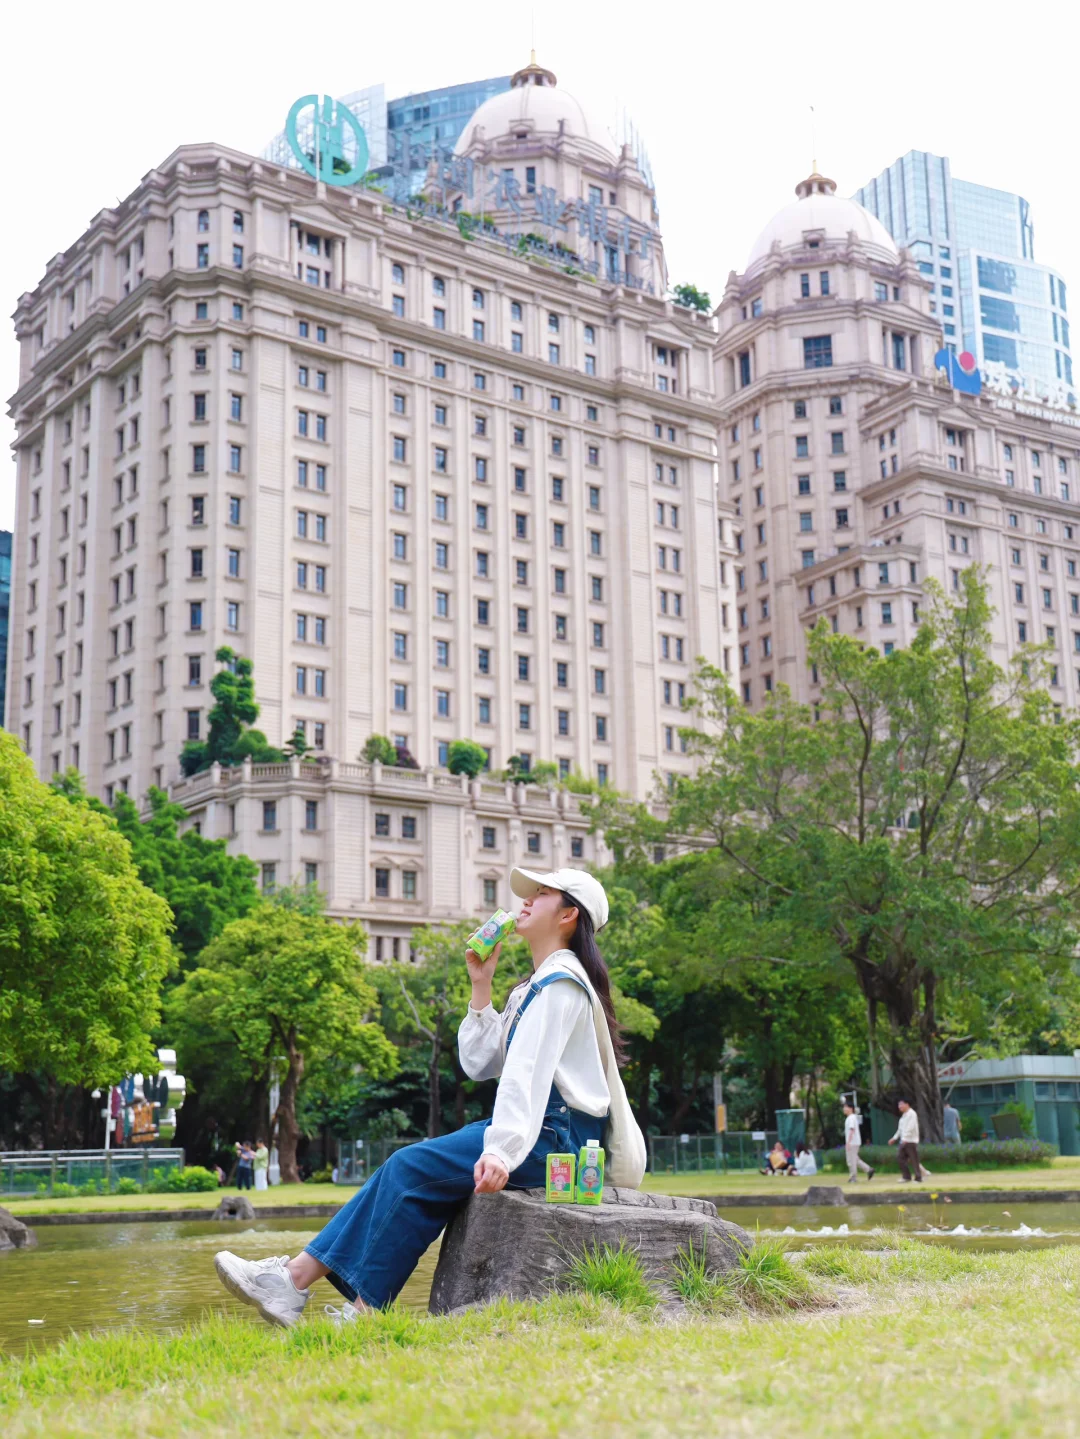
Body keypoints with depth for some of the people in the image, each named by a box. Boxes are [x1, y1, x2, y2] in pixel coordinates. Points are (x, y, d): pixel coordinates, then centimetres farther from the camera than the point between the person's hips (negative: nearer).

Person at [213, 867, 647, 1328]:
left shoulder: (561, 982, -8)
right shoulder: (533, 988, 25)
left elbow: (528, 1072, -22)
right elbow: (479, 1063, 17)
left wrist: (502, 1152, -32)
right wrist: (481, 985, 14)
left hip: (557, 1139, -9)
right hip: (539, 1133, 9)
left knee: (412, 1169, -18)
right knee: (406, 1168, -4)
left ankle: (363, 1312, -15)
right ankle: (298, 1273, -11)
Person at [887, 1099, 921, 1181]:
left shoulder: (911, 1114, -11)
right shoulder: (903, 1115, 18)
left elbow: (911, 1127, -21)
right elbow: (900, 1129, 24)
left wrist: (904, 1138, -28)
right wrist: (894, 1138, 20)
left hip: (911, 1141, -9)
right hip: (904, 1141, 9)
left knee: (913, 1160, -6)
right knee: (900, 1157, 4)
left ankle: (918, 1178, 0)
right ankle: (906, 1177, 10)